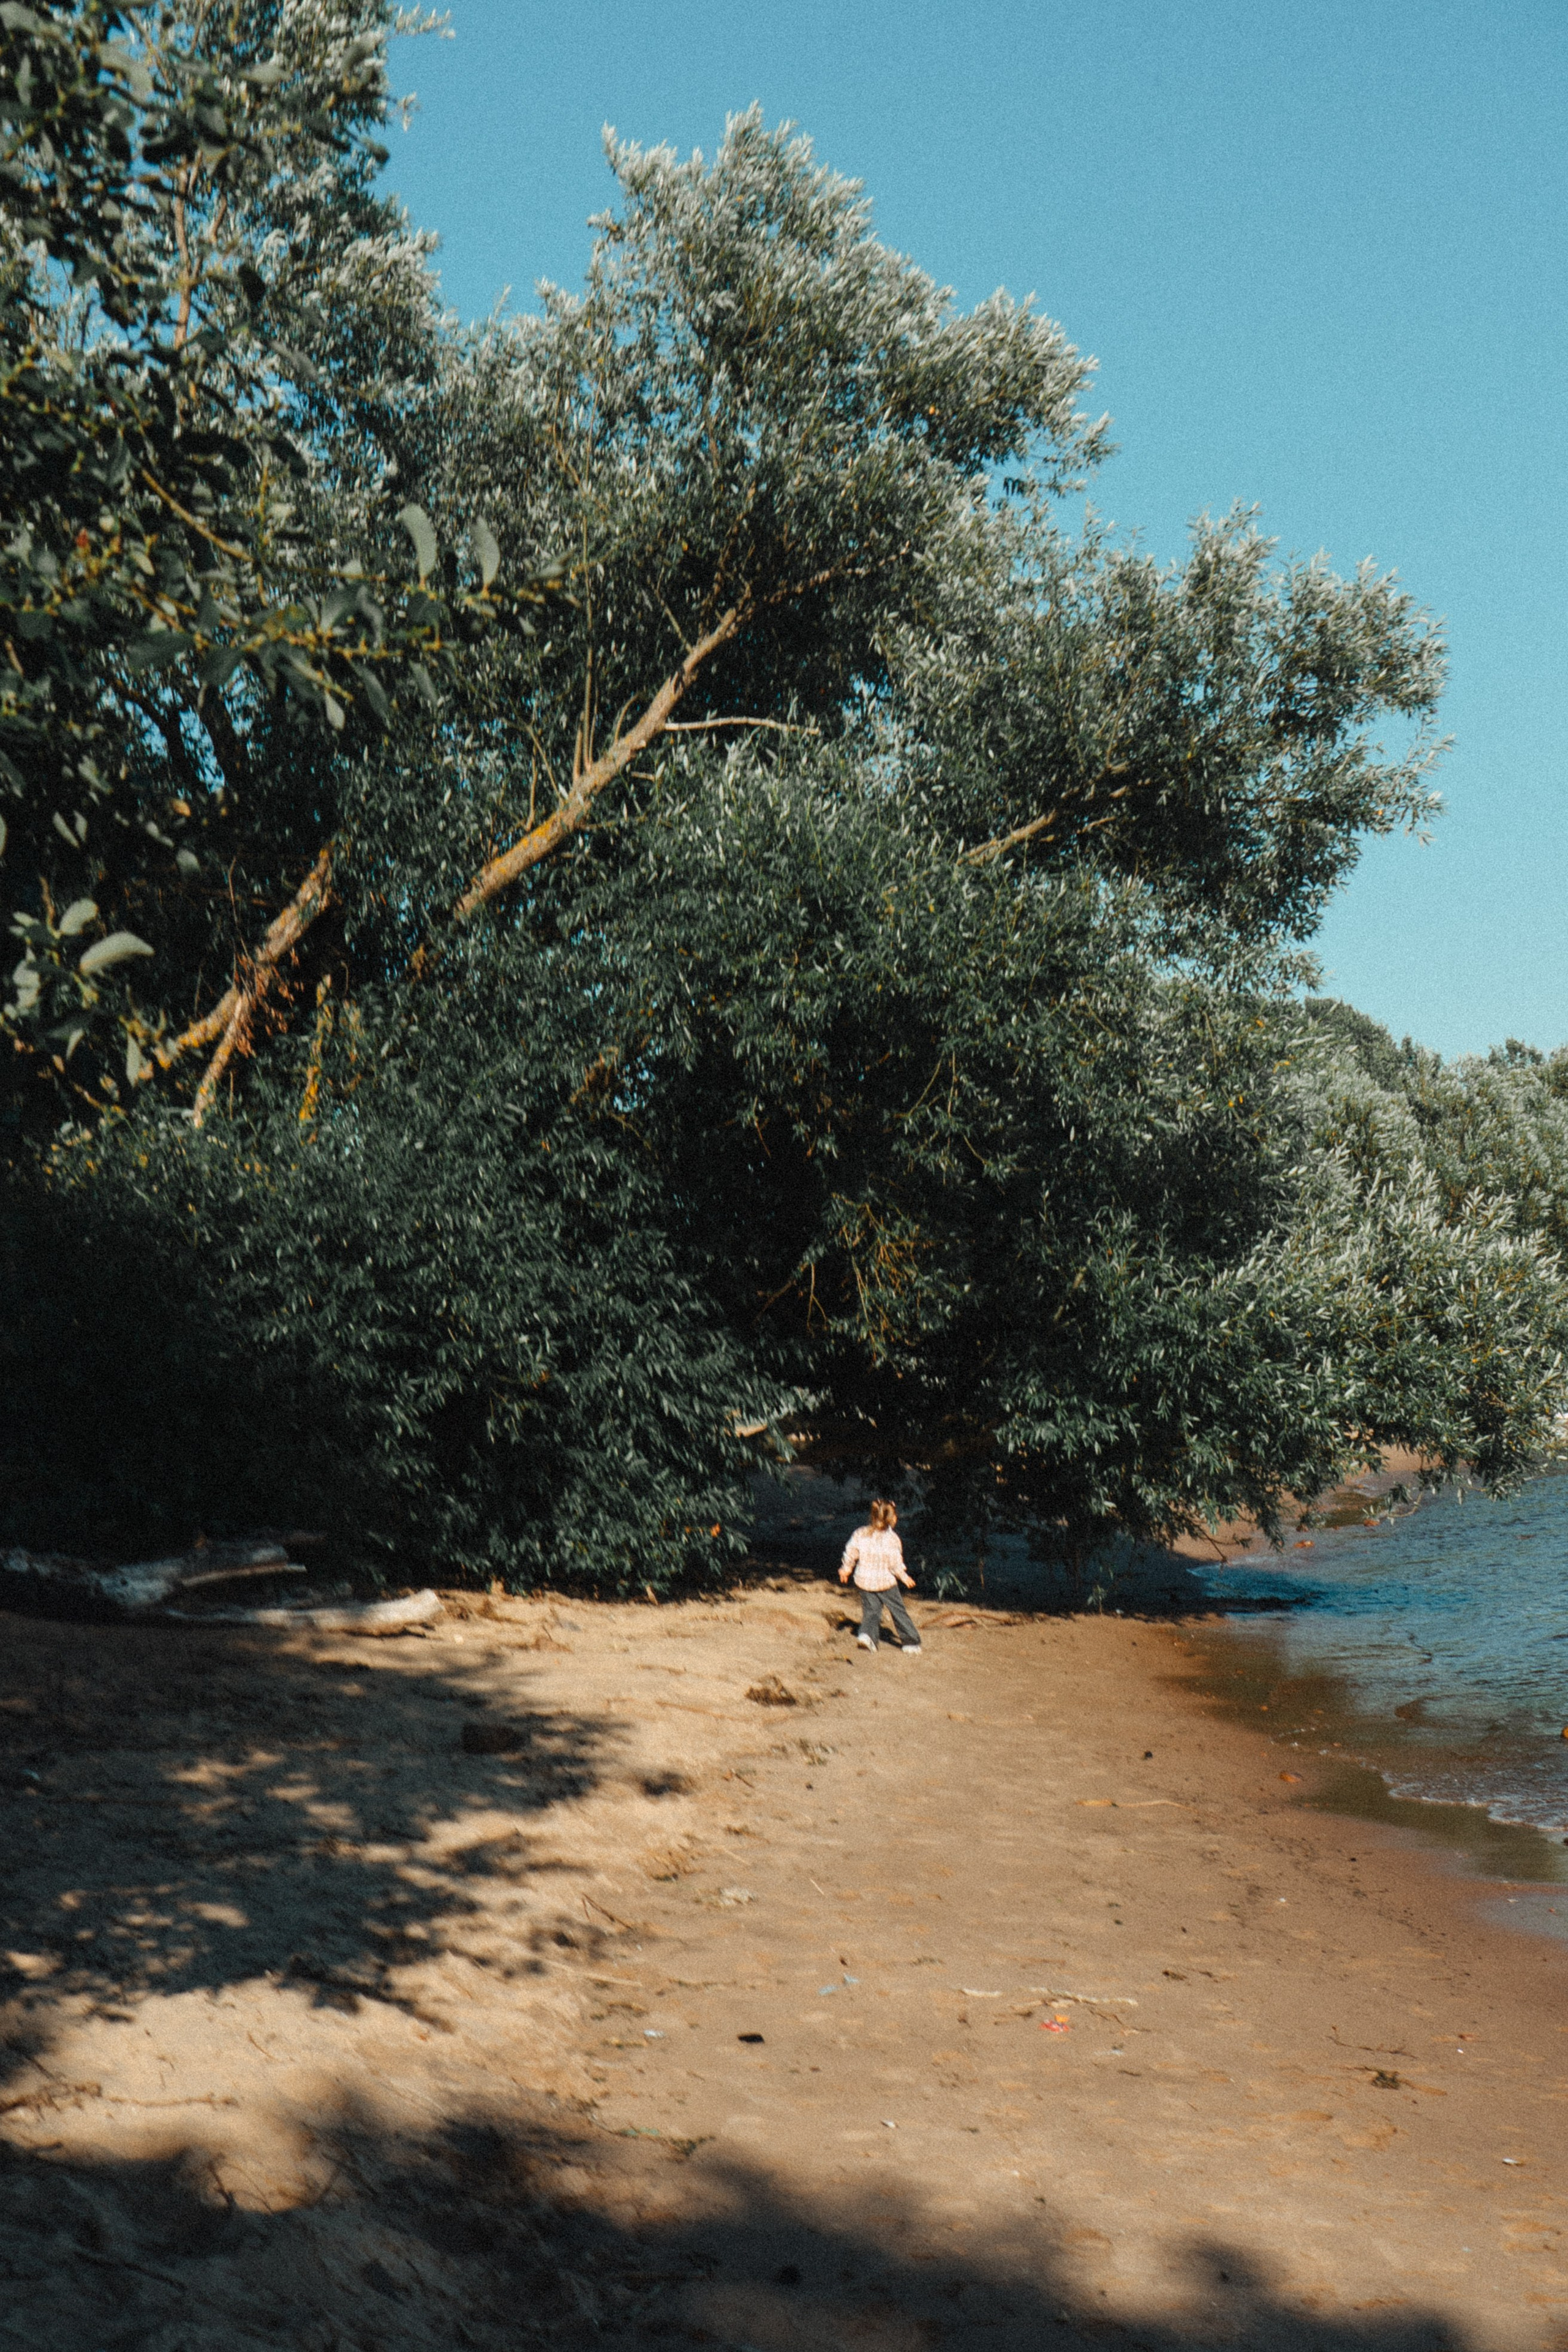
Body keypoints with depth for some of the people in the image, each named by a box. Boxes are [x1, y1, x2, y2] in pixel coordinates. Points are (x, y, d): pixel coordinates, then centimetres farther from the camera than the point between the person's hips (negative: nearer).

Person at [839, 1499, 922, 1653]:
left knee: (871, 1610, 14)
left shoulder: (860, 1534, -3)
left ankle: (867, 1633, -8)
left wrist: (846, 1569, 20)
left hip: (864, 1580, 3)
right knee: (898, 1610, 8)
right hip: (885, 1580, -3)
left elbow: (850, 1553, 4)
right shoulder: (891, 1538, -15)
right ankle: (910, 1642, 12)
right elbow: (895, 1563, -13)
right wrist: (904, 1577, 2)